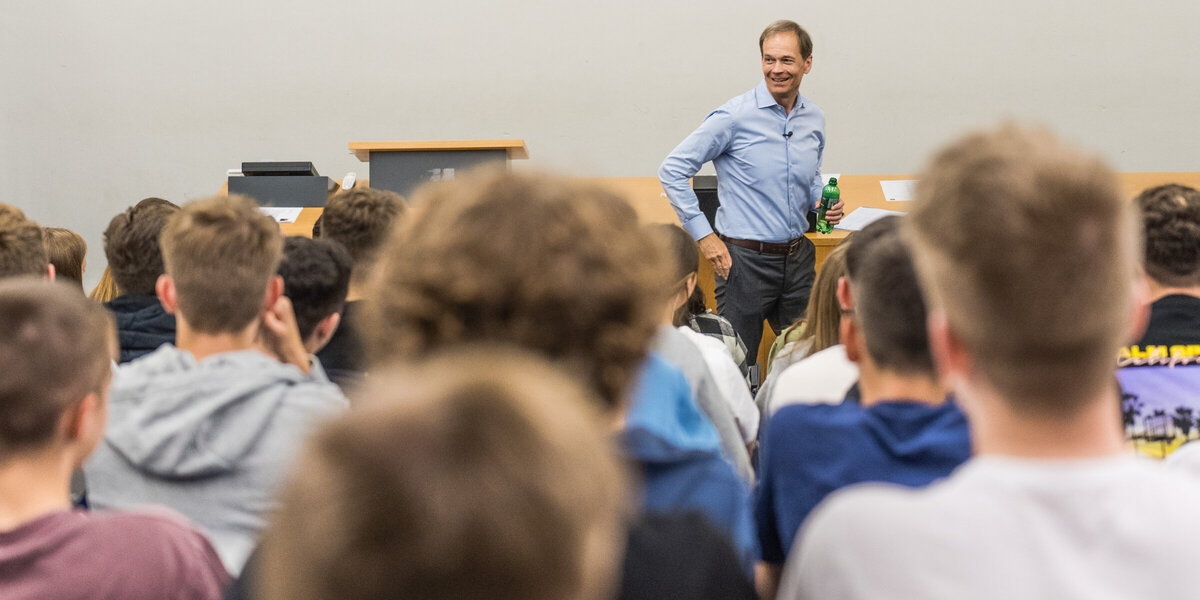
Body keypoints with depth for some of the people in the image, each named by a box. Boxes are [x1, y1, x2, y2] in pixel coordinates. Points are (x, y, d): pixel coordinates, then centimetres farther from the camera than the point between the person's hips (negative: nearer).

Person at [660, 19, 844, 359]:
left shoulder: (814, 118, 7)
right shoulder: (736, 116, -12)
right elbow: (673, 170, -10)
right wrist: (703, 235, -12)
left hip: (798, 258, 5)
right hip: (746, 259, -5)